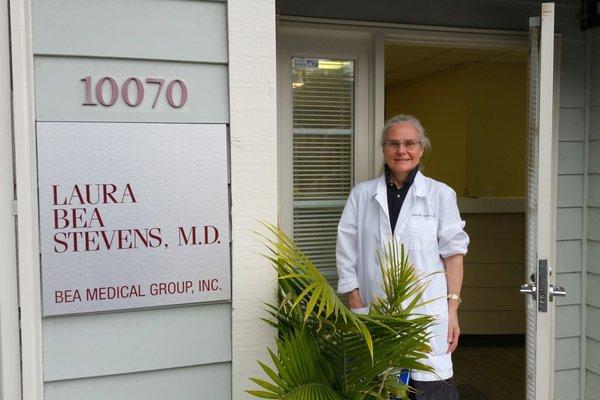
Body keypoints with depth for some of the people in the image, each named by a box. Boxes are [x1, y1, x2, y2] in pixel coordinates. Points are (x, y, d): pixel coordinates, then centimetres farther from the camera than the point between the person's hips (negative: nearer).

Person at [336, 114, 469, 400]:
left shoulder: (441, 194, 4)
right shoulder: (361, 195, 8)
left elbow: (453, 254, 4)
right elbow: (347, 255, 7)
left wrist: (453, 309, -1)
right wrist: (356, 307, 1)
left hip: (428, 314, -1)